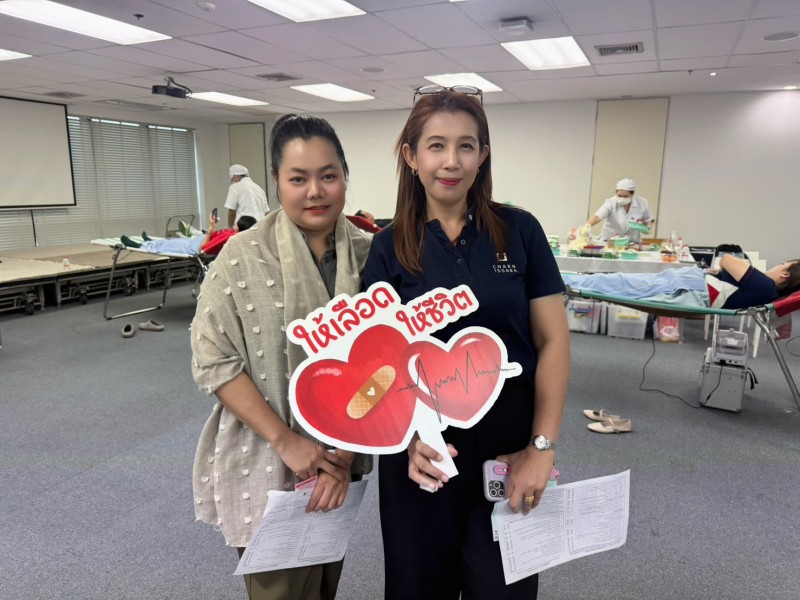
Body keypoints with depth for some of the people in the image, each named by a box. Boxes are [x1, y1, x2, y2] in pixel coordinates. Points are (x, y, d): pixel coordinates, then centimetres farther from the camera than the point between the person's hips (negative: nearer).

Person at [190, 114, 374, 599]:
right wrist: (286, 440, -16)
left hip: (340, 460, 4)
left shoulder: (368, 254, -5)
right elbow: (213, 360, -12)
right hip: (266, 466, -3)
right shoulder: (242, 256, -14)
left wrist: (344, 451, -8)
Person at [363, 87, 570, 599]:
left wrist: (543, 445, -9)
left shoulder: (519, 231, -4)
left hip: (509, 441, 0)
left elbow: (553, 341, -3)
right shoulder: (389, 247, -3)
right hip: (424, 444, 1)